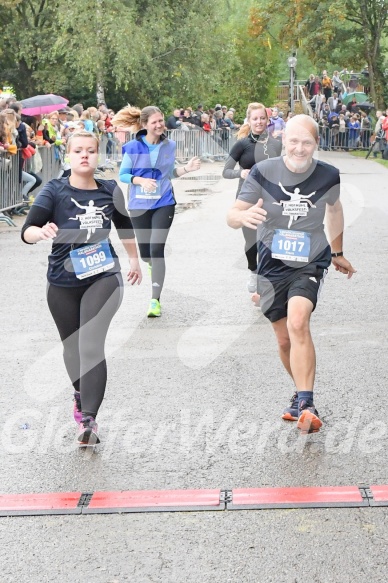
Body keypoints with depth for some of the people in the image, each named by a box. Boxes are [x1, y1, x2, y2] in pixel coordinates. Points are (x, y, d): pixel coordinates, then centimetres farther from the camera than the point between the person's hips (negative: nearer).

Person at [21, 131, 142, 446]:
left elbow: (124, 225, 19)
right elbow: (27, 231, -18)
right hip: (63, 281, 1)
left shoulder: (110, 190, -1)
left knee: (91, 345, -17)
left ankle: (88, 420, -22)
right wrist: (42, 232, -40)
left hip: (103, 277, -1)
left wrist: (134, 258, 30)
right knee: (72, 346, 16)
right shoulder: (55, 190, -8)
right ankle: (82, 393, 46)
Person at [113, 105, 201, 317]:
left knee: (157, 249, -13)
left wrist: (187, 168, -7)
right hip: (139, 204, 0)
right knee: (145, 251, 11)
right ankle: (153, 265, 52)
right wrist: (141, 180, -21)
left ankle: (155, 300, -8)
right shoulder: (133, 147, -9)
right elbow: (122, 175, -4)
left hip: (164, 203, 0)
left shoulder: (170, 146, -1)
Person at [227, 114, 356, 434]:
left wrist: (338, 253, 26)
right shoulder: (263, 172, -12)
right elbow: (232, 216, -11)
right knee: (285, 339, 11)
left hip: (311, 264, -1)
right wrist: (244, 216, -37)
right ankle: (302, 393, 36)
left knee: (298, 323, -26)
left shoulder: (328, 175, -7)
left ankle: (306, 405, -25)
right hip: (272, 265, 2)